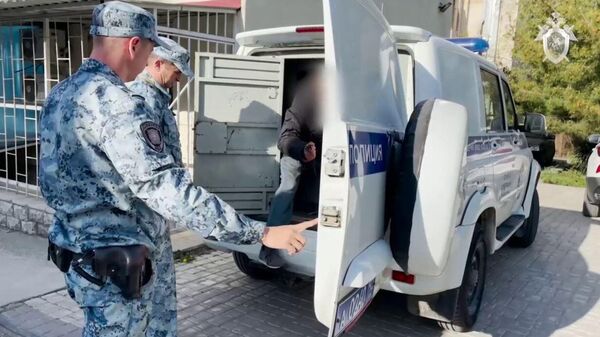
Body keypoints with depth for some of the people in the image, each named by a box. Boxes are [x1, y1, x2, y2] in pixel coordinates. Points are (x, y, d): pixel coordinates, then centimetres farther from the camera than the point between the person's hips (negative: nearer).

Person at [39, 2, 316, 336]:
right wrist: (262, 233, -31)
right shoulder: (115, 102, -25)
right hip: (116, 266, -9)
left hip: (83, 253, 9)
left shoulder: (60, 95, 6)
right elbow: (165, 188, -33)